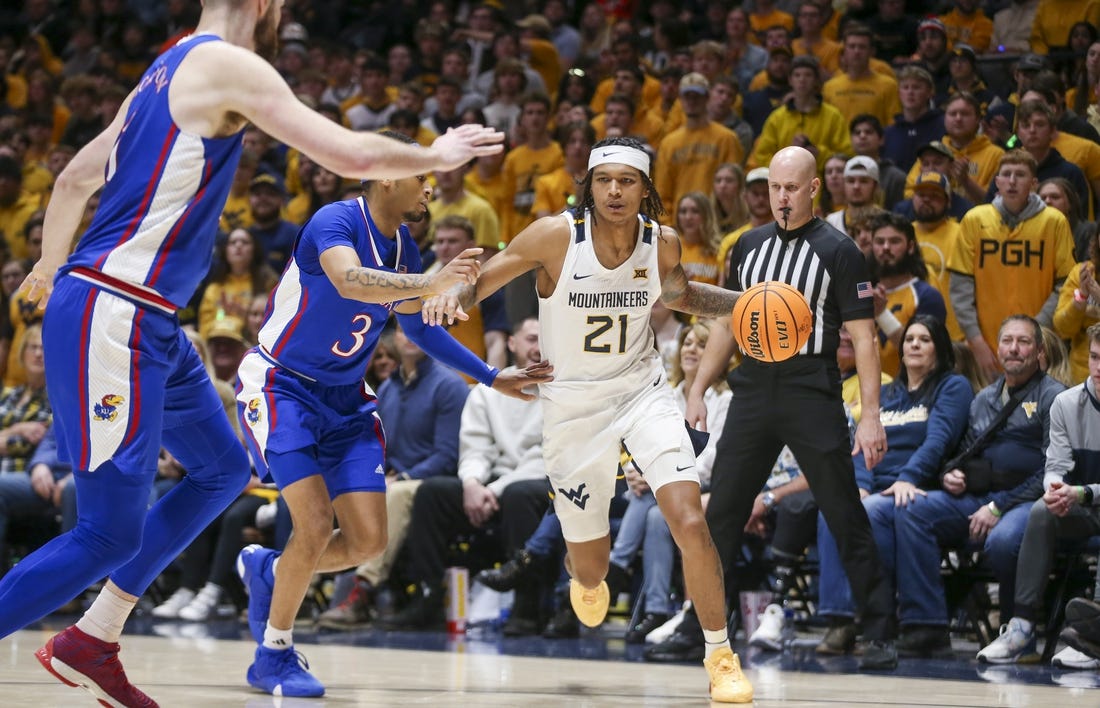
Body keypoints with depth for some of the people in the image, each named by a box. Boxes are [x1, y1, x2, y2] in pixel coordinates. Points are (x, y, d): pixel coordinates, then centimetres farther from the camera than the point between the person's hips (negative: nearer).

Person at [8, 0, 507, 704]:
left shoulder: (170, 72, 16)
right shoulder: (228, 65, -11)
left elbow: (75, 179, 26)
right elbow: (353, 154, -15)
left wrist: (50, 266, 42)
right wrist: (436, 156, 4)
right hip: (112, 319, -10)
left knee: (222, 470, 19)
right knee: (110, 536, -10)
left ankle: (91, 643, 20)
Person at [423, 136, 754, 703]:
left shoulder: (663, 244, -8)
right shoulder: (555, 237, -17)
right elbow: (481, 279, -10)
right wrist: (452, 293, -33)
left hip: (642, 390, 1)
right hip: (572, 403, -1)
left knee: (689, 519, -21)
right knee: (590, 568, 9)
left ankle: (720, 657, -4)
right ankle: (584, 571, 51)